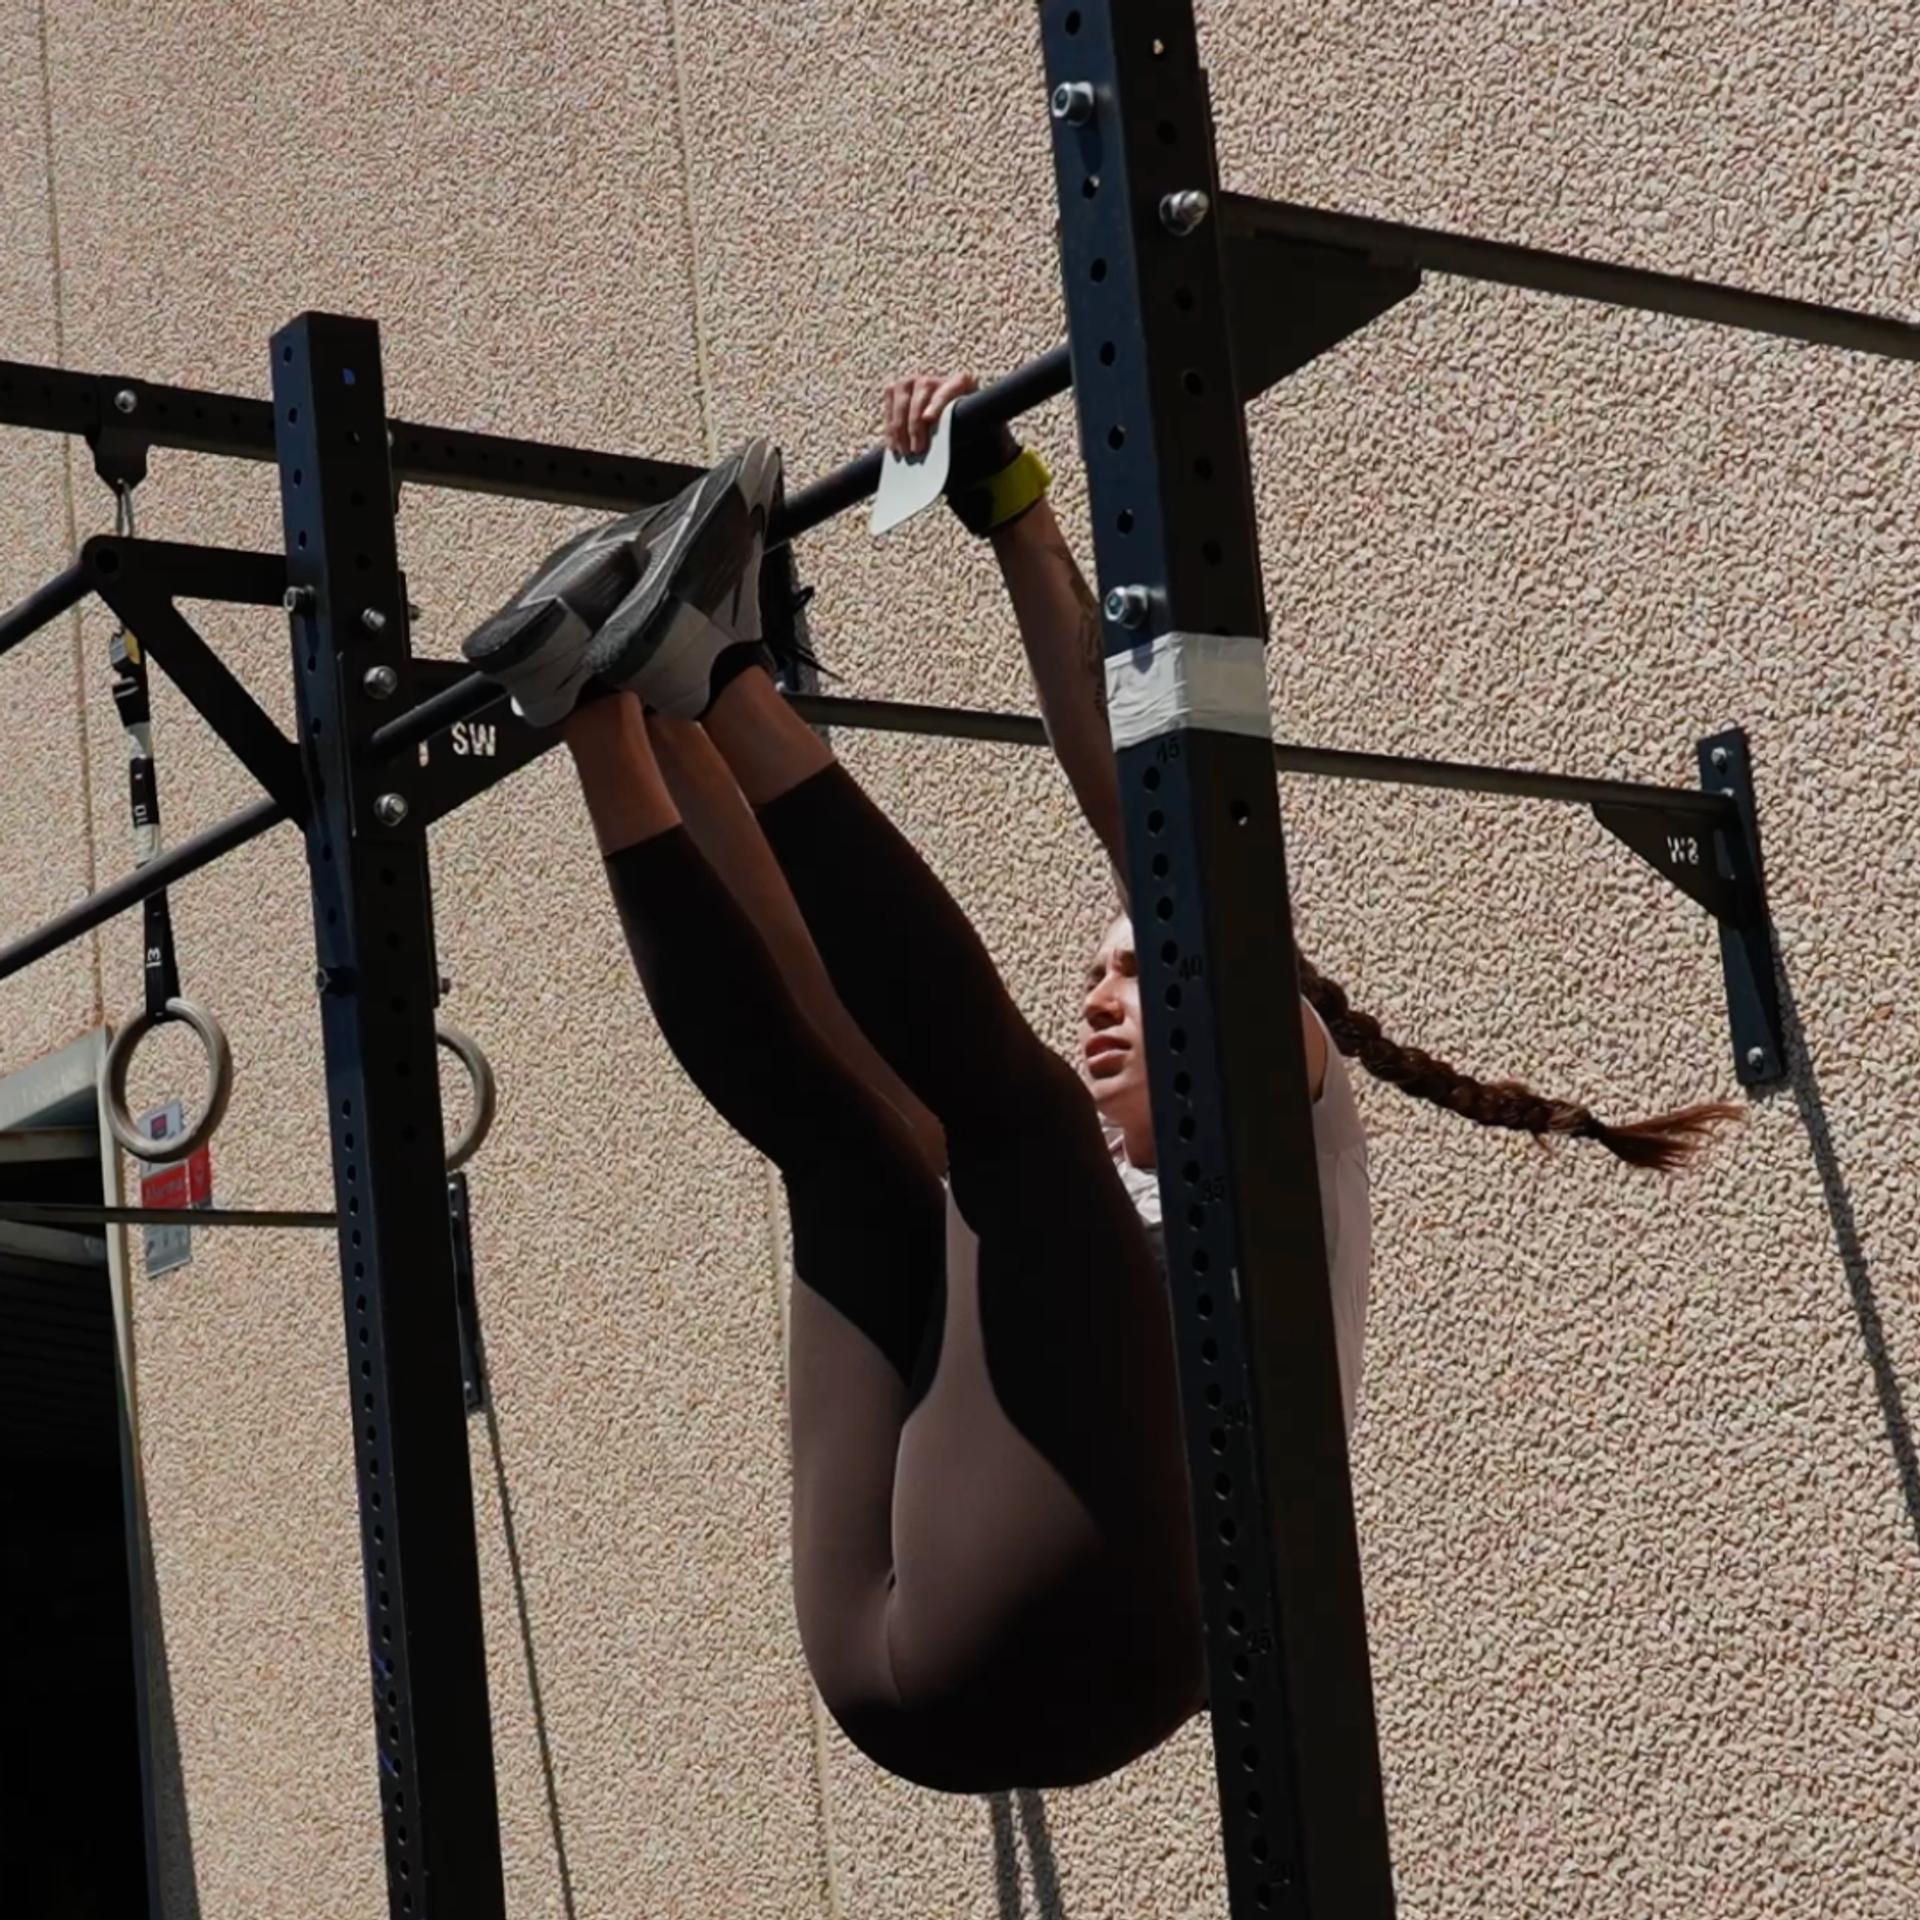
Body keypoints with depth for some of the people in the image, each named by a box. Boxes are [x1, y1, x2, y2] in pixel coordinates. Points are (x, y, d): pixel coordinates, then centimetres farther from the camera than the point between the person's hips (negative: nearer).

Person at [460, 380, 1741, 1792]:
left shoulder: (1293, 1123, 20)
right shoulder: (1080, 1195, 36)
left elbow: (1150, 810, 7)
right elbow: (821, 1028, 33)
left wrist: (1013, 509, 5)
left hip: (1058, 1633, -7)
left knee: (995, 1092, -15)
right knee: (818, 1113, 14)